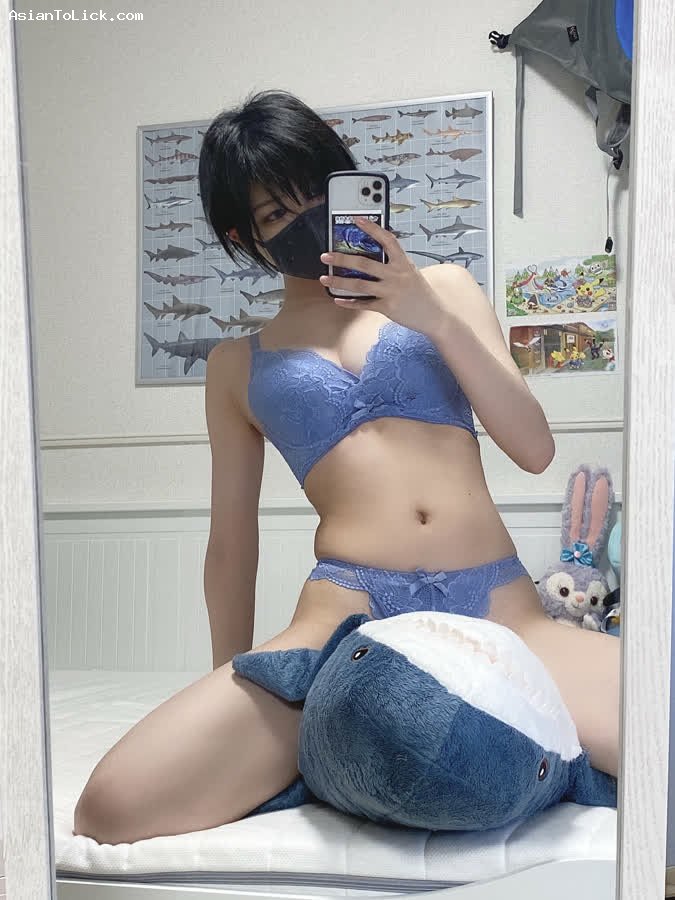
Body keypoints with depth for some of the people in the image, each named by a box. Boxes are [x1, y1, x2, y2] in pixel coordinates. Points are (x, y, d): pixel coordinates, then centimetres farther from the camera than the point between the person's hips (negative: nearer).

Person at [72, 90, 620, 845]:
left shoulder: (440, 289, 17)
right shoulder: (238, 364, 17)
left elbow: (534, 449, 8)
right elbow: (231, 541, 20)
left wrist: (436, 319, -4)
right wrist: (236, 705, 22)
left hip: (496, 606, 1)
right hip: (349, 610, 0)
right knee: (112, 808, -23)